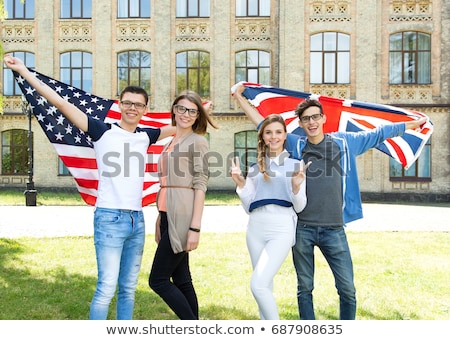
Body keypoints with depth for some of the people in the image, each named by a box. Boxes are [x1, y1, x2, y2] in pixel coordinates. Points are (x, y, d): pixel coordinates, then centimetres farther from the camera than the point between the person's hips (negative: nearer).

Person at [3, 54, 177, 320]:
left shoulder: (146, 136, 12)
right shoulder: (103, 132, -2)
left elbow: (178, 126, 30)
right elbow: (61, 103, -5)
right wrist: (24, 71, -7)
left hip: (137, 220, 5)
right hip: (110, 218, -5)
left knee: (129, 288, 11)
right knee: (107, 288, -8)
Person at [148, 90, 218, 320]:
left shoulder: (197, 141, -5)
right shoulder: (171, 143, 17)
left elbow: (200, 185, -12)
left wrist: (195, 227, -17)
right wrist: (160, 220, 18)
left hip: (182, 218, -8)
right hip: (169, 217, 8)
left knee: (158, 280, -5)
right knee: (181, 280, 11)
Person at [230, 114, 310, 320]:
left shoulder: (295, 165, 5)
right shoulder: (255, 168, 14)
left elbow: (299, 207, 2)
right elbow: (248, 207, 13)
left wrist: (297, 186, -16)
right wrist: (240, 184, -1)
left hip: (282, 228, -4)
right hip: (256, 228, 4)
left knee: (257, 285, -16)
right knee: (265, 285, 11)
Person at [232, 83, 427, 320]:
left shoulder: (344, 142, 8)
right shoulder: (295, 144, 6)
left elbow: (378, 133, 17)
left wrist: (415, 123, 24)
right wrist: (239, 97, 9)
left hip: (334, 229, 0)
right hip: (302, 228, 0)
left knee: (347, 289, 2)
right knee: (304, 289, 10)